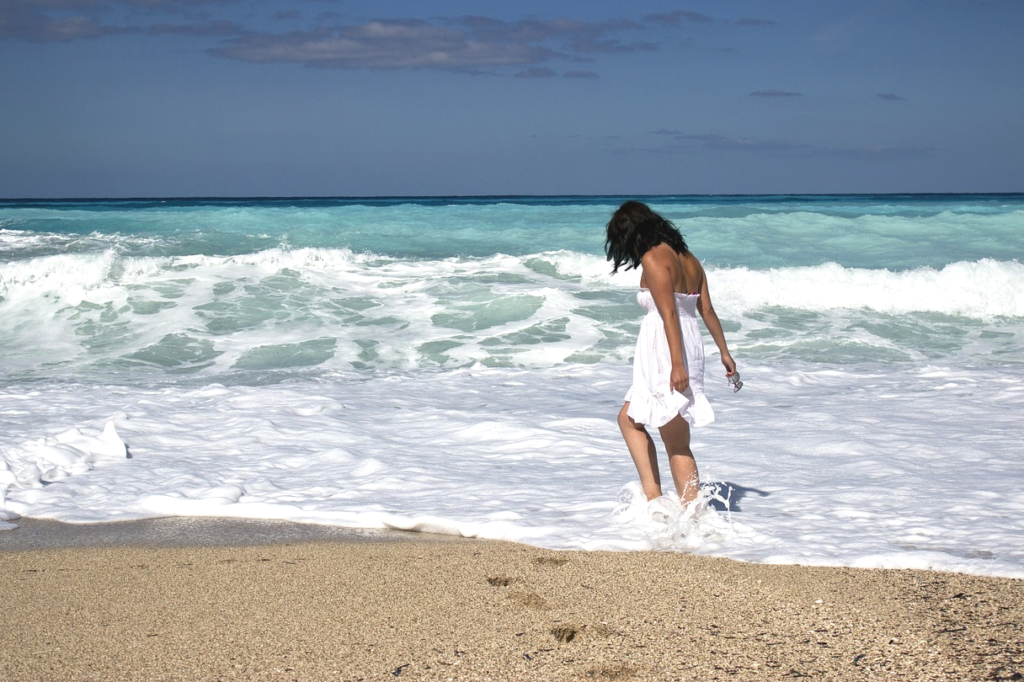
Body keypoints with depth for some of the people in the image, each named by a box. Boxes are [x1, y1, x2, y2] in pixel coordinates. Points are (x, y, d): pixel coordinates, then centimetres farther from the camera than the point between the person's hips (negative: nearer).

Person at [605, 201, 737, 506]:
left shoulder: (653, 259, -11)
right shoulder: (688, 259, 13)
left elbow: (669, 314, -19)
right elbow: (707, 311, 15)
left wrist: (677, 364, -23)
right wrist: (724, 352, 21)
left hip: (665, 352, -9)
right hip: (691, 344, 9)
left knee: (677, 444, -2)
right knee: (629, 419, 17)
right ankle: (652, 497, 10)